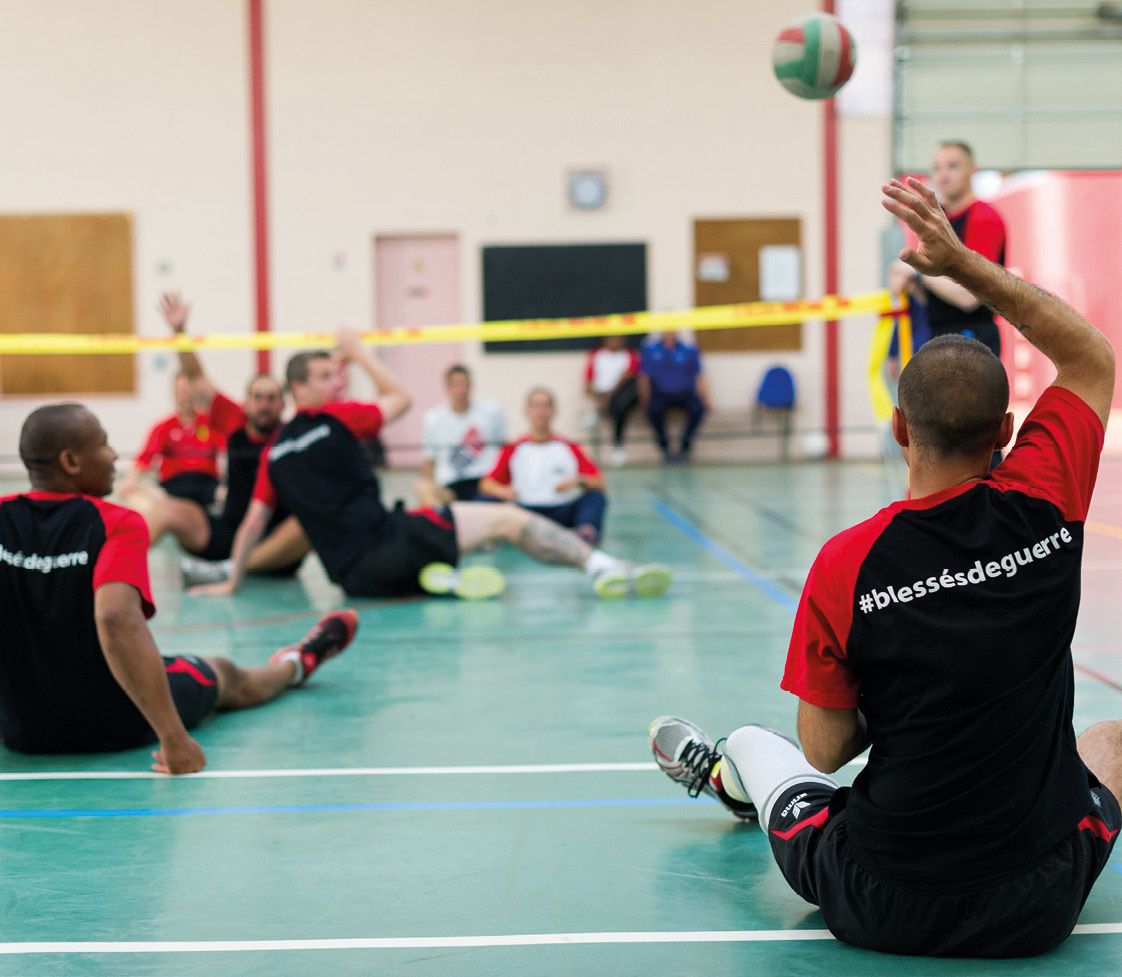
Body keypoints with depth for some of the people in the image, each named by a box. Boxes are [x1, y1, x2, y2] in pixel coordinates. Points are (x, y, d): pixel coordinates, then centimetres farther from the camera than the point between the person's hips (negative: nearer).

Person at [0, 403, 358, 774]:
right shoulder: (115, 525, -21)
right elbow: (117, 621, -36)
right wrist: (174, 739, -36)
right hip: (121, 728, -3)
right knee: (223, 675, 27)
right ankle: (294, 663, 58)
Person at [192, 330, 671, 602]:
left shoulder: (274, 454, 14)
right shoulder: (331, 420, -1)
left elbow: (252, 523, 16)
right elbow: (399, 397, 15)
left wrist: (232, 582, 27)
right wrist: (360, 353, 25)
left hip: (351, 574, 6)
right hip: (385, 541, -6)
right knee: (506, 517, -5)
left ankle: (439, 577, -2)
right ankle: (601, 566, -13)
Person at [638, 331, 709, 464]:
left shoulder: (690, 350, 0)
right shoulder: (649, 350, 0)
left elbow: (700, 377, 2)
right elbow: (644, 377, 1)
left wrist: (705, 400, -9)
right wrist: (646, 401, -11)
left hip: (684, 393, 1)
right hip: (660, 394, -1)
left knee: (698, 408, -30)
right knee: (653, 409, -33)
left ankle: (684, 447, -7)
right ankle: (664, 447, -8)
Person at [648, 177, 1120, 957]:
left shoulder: (844, 564, -17)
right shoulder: (1044, 510, -13)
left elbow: (823, 751, -7)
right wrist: (961, 262, 0)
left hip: (878, 907, 0)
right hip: (1039, 910, 1)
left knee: (756, 745, 31)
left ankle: (730, 775, 64)